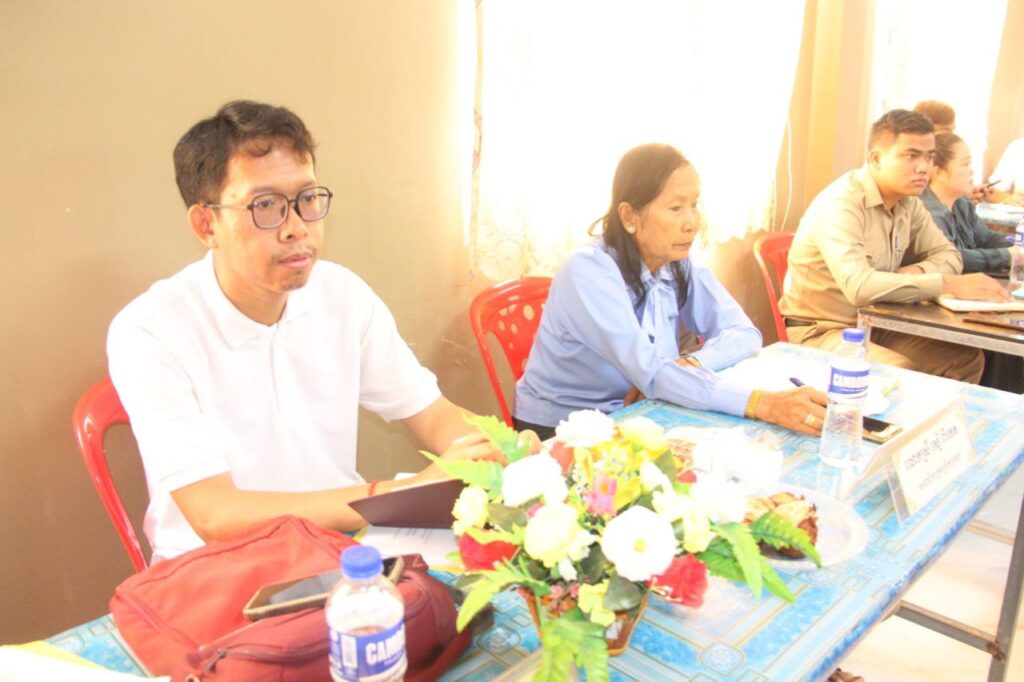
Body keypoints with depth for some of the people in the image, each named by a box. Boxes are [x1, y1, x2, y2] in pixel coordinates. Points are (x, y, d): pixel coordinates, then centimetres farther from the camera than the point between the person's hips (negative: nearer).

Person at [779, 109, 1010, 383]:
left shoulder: (908, 202, 2)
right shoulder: (841, 204, -23)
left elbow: (949, 255, 11)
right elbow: (858, 286, -36)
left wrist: (918, 271, -13)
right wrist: (948, 285, -31)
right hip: (821, 330, -8)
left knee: (965, 357, -2)